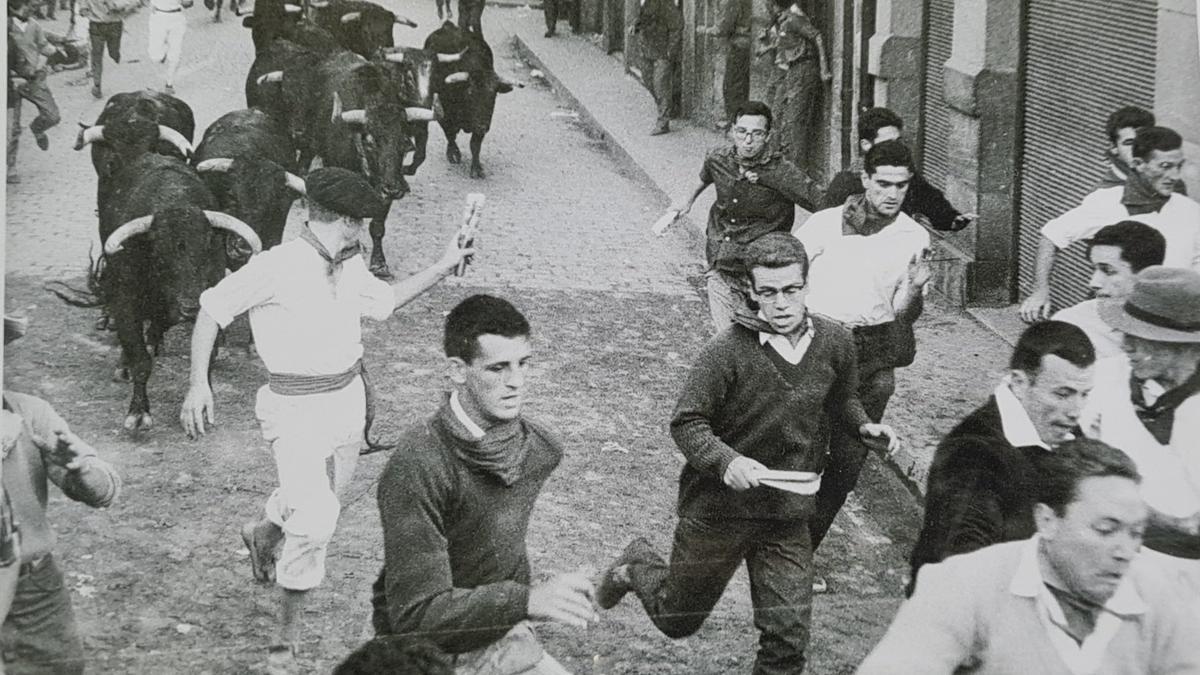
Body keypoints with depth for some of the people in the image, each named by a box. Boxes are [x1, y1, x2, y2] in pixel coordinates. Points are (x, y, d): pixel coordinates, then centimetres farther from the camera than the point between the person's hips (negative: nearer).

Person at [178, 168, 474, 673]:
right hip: (297, 409, -7)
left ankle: (264, 535, 58)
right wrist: (198, 384, -16)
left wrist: (444, 266, 16)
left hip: (348, 399, 7)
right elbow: (212, 309, -11)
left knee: (319, 502, 22)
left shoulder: (350, 267, 4)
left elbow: (384, 302, 23)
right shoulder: (276, 267, -19)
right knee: (314, 521, -18)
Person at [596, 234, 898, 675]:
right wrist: (726, 461, -33)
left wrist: (864, 424, -5)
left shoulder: (834, 343, -5)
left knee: (789, 633, -3)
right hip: (718, 507, -3)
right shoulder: (728, 350, -20)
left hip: (789, 515, 3)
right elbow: (686, 423, -16)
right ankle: (637, 568, 50)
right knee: (677, 620, 18)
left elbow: (841, 399, 15)